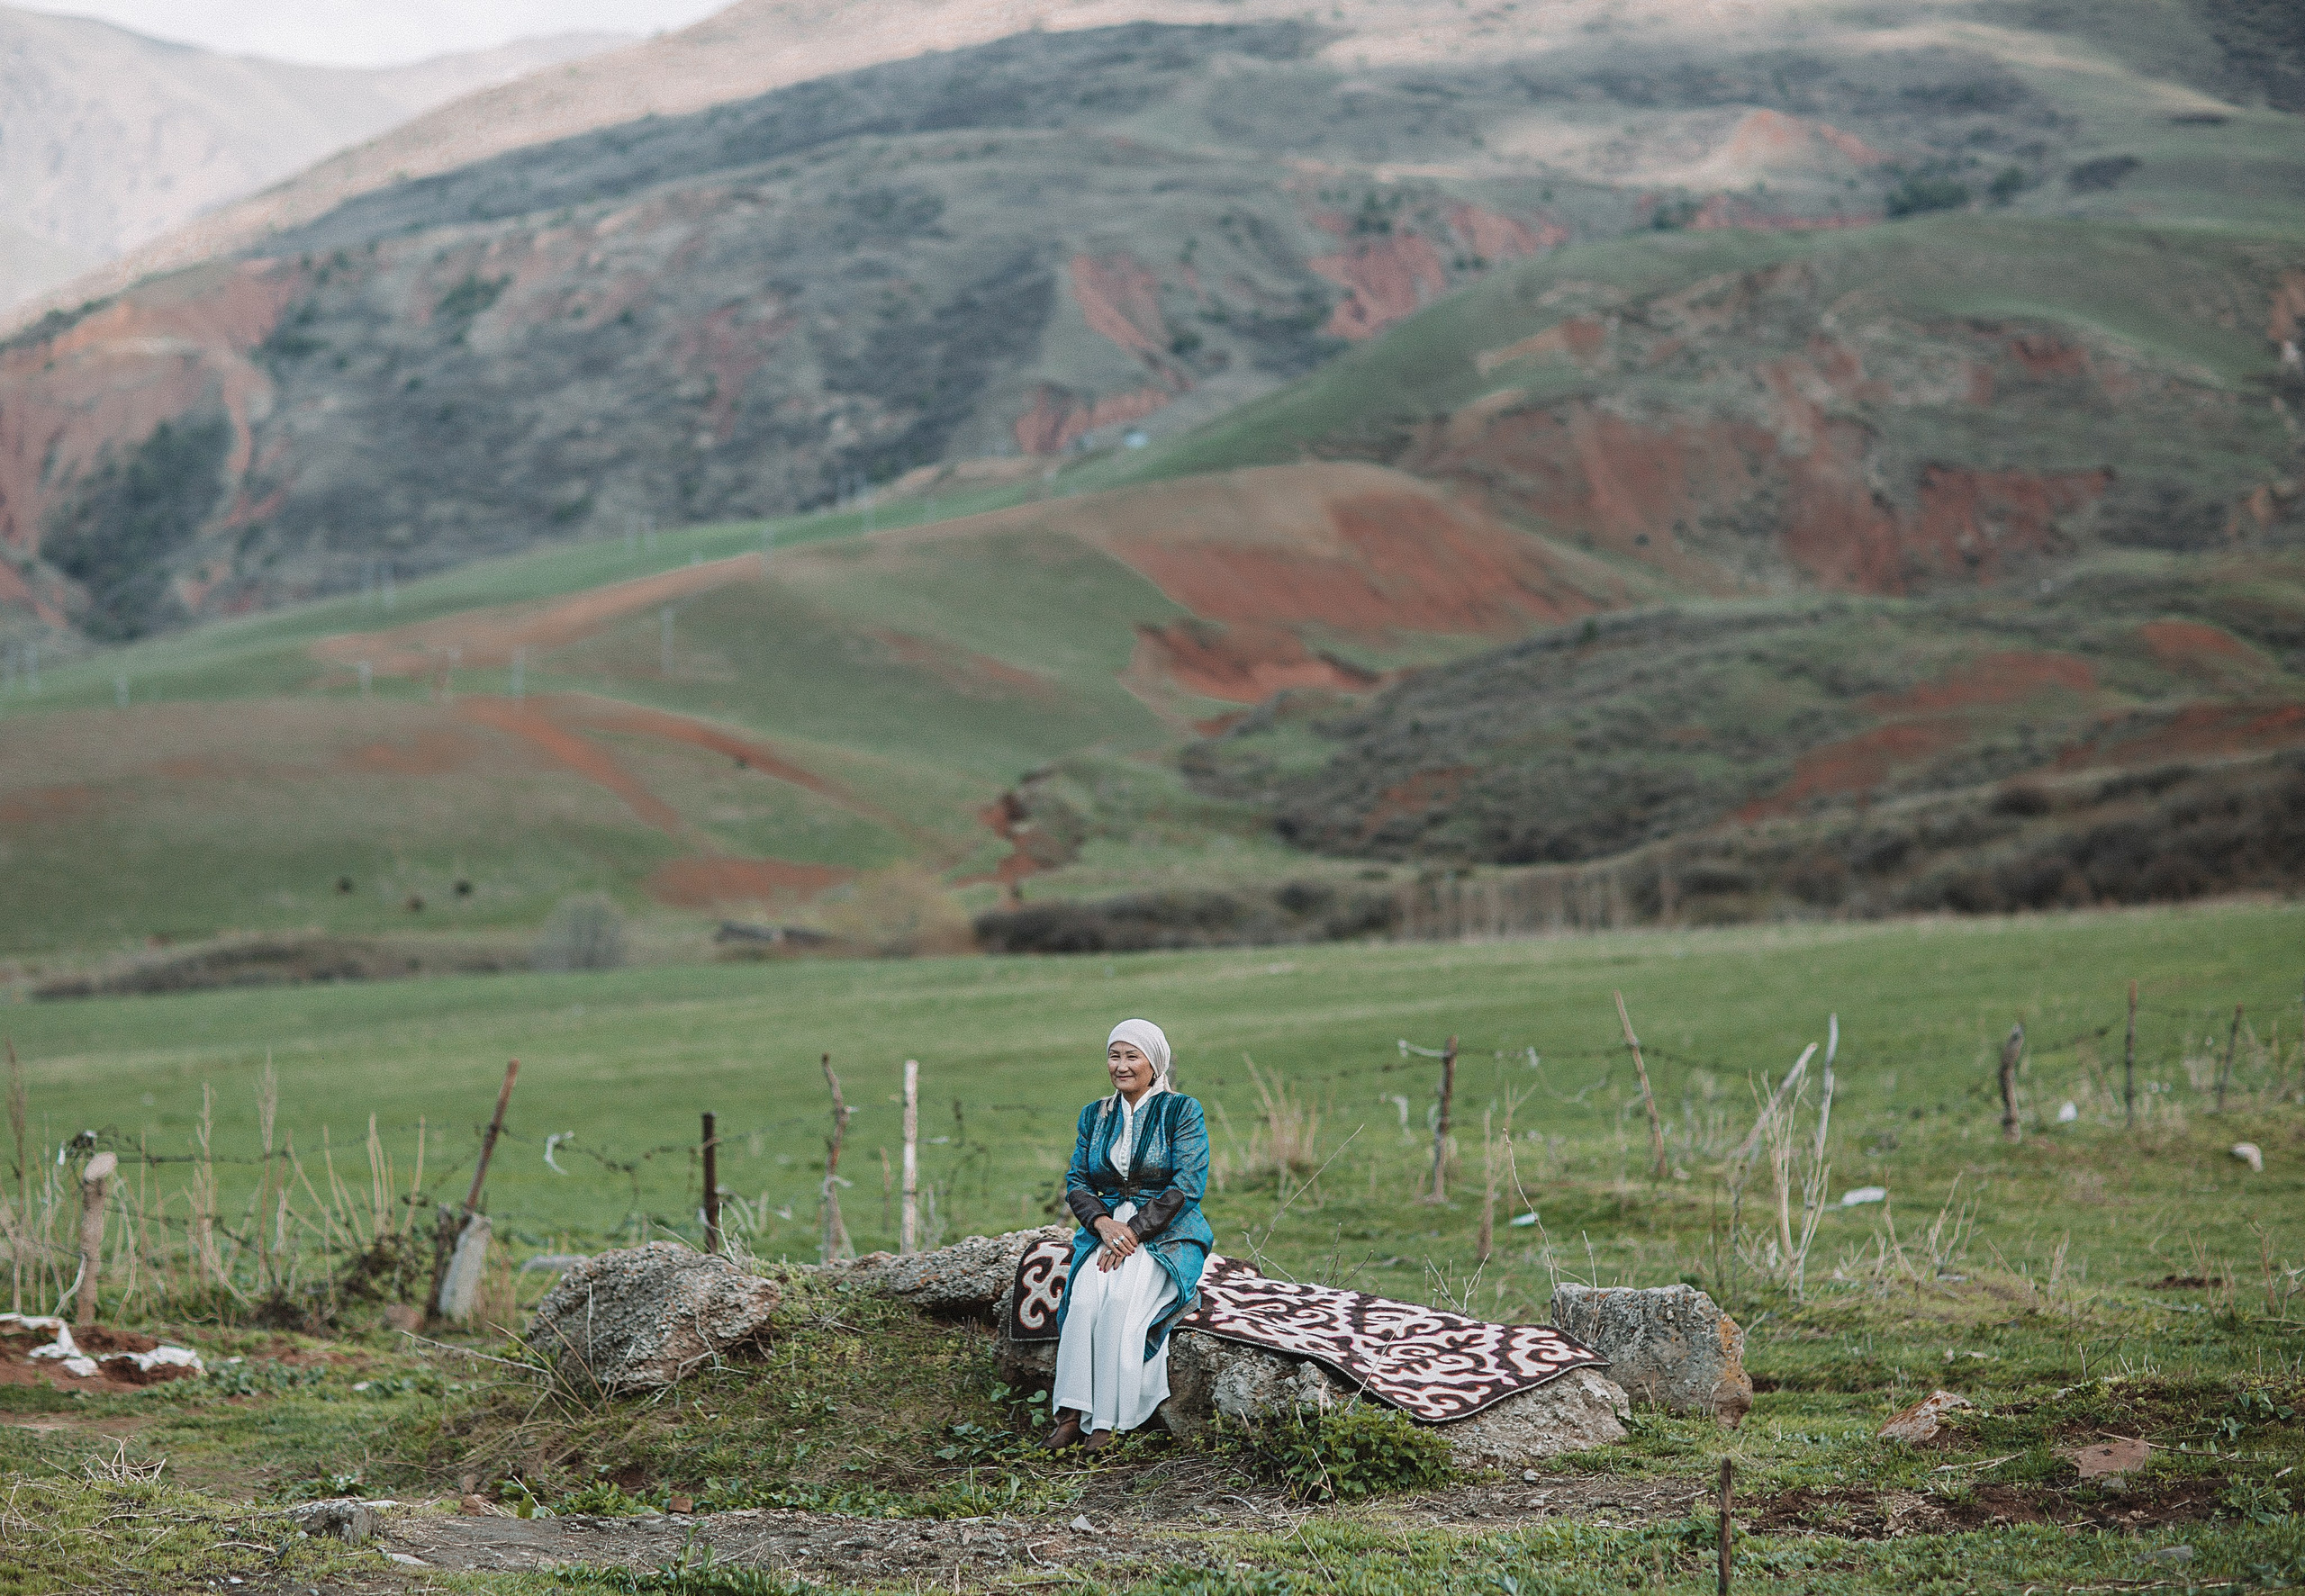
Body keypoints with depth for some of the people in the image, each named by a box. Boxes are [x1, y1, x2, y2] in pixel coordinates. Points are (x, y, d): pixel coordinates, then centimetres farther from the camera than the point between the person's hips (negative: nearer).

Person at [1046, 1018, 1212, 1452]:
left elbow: (1187, 1186, -10)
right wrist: (1104, 1224, -12)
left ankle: (1107, 1421, -31)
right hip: (1107, 1230, 4)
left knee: (1122, 1298, -33)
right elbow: (1076, 1182, 9)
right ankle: (1072, 1413, -31)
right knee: (1084, 1297, -29)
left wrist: (1133, 1232, -19)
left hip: (1169, 1235, -4)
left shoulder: (1181, 1111, -2)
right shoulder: (1095, 1116, 13)